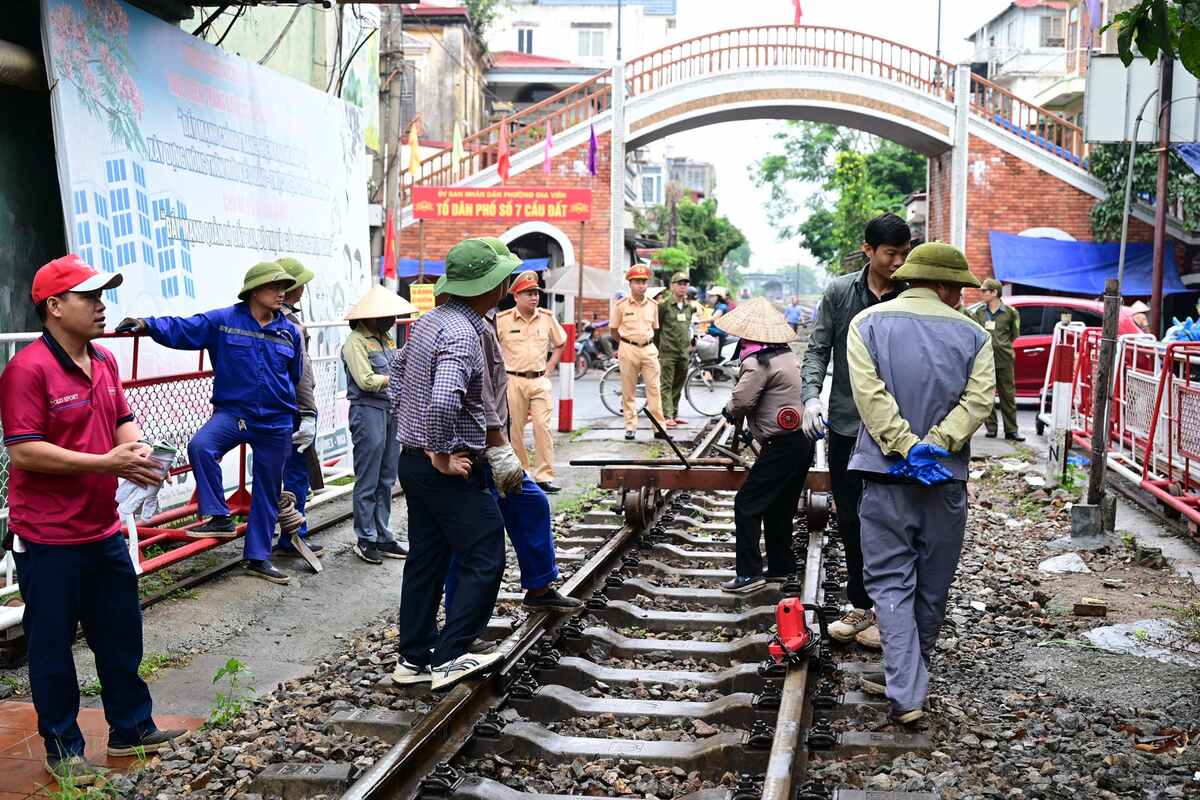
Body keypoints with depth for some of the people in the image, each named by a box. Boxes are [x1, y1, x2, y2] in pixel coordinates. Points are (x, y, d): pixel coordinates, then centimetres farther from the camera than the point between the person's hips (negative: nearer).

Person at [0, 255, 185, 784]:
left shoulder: (105, 363, 7)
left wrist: (137, 449, -8)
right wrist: (106, 463, -24)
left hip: (104, 531, 8)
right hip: (48, 540, -8)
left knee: (122, 635, 17)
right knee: (53, 647, 7)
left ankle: (131, 729, 31)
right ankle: (62, 748, 21)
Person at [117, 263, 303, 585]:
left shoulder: (290, 332, 5)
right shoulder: (222, 321, -4)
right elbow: (181, 329, -10)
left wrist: (293, 415, 24)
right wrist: (147, 324, -26)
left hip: (276, 423, 2)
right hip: (232, 413, -2)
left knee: (267, 492, 9)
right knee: (200, 446, -32)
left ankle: (258, 558, 22)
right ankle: (219, 518, -17)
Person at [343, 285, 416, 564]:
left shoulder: (385, 338, 16)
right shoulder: (356, 341, -11)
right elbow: (366, 381, -19)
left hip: (390, 410, 9)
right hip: (368, 412, -8)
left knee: (386, 480, 12)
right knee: (368, 482, -2)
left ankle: (383, 536, 19)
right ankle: (365, 539, 7)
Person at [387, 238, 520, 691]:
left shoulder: (427, 322, 10)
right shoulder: (462, 334, -21)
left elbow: (395, 379, 23)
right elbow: (444, 401, -36)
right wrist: (442, 456, -23)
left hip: (414, 461, 10)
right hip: (449, 470, -10)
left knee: (426, 560, 15)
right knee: (485, 560, -3)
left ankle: (414, 658, 21)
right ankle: (449, 658, -4)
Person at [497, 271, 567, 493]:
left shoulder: (547, 318, 6)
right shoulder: (502, 320, -3)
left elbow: (560, 344, 19)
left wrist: (549, 368, 10)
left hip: (540, 381, 2)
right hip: (513, 381, -2)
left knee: (543, 427, -6)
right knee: (514, 429, 3)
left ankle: (545, 476, -3)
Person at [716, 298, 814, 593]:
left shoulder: (758, 361, -16)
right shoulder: (788, 355, 13)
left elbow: (741, 401, -20)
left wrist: (729, 411, 3)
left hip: (782, 444, -9)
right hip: (803, 439, 9)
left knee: (747, 505, -5)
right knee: (780, 507, 18)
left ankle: (749, 573, -8)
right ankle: (780, 566, 26)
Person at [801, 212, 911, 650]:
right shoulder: (839, 292, 2)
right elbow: (818, 350, 4)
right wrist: (812, 396, -13)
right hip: (845, 425, 3)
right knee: (850, 520, 12)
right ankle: (860, 605, 25)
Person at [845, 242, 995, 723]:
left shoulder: (868, 324, 1)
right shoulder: (972, 335, 4)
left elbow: (869, 392, -11)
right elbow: (978, 399, -10)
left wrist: (906, 447, -14)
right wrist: (933, 445, -14)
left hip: (886, 473, -1)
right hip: (948, 477, 1)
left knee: (891, 581, 2)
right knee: (932, 585, 15)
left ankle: (906, 694, -7)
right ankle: (908, 677, 30)